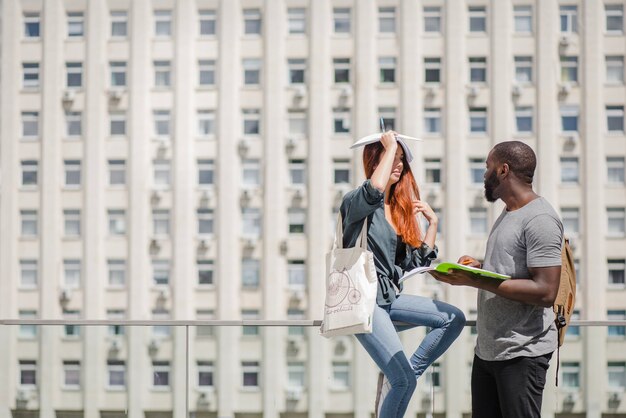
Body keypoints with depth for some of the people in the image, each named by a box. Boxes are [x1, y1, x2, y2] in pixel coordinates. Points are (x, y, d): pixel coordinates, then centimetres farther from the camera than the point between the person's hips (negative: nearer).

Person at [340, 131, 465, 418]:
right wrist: (391, 146, -24)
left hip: (389, 297, 8)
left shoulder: (401, 208, 13)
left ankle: (397, 377, 5)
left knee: (454, 319, 2)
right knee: (405, 380, -14)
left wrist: (432, 222, 9)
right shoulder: (356, 201, -10)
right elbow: (375, 190, -37)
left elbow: (417, 262, 16)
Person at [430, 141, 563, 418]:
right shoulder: (508, 214, 17)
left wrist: (476, 281, -22)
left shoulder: (539, 219, -14)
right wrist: (478, 267, 6)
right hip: (486, 350, 9)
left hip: (521, 354, -9)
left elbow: (545, 292, -22)